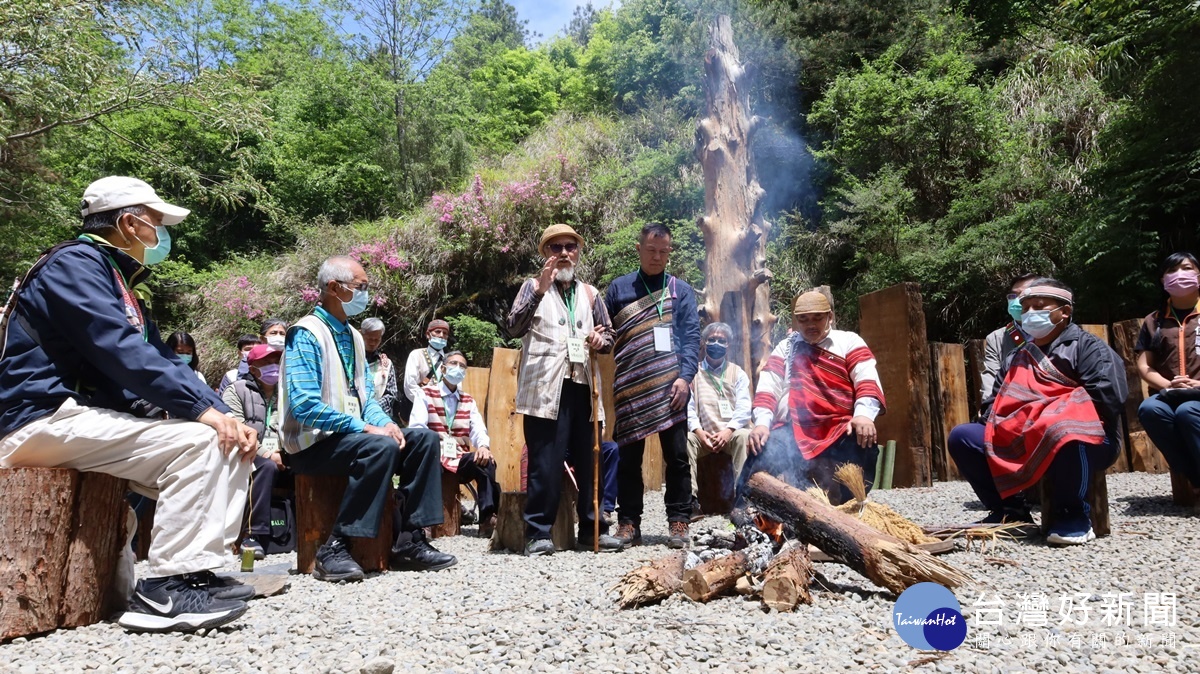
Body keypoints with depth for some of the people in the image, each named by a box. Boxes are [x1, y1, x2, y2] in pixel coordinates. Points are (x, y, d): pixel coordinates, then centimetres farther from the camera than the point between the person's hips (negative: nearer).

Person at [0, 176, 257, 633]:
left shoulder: (120, 284, 21)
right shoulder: (76, 263, -9)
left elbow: (163, 360, 14)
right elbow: (121, 353, -22)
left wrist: (223, 413, -1)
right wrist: (202, 409, -24)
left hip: (89, 420, 10)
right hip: (48, 419, -9)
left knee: (227, 445, -2)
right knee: (197, 442, -24)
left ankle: (194, 571, -8)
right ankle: (163, 589, -22)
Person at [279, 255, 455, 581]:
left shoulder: (353, 336, 14)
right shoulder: (306, 334, -13)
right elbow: (304, 405, -23)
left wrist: (385, 423, -7)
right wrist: (365, 428, -24)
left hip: (350, 433, 9)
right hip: (313, 442, -8)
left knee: (424, 438, -5)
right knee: (381, 447, -33)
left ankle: (409, 541, -7)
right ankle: (335, 548, -25)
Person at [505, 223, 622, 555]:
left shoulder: (590, 293, 20)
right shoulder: (533, 285, 8)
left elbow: (609, 335, 26)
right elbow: (513, 328, -7)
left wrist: (601, 341, 2)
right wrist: (539, 290, -18)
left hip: (584, 386, 4)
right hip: (546, 388, -4)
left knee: (588, 462, 7)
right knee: (546, 464, -6)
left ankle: (592, 529, 16)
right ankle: (538, 533, 2)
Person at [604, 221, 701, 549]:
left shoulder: (681, 290, 10)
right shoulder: (619, 287, 13)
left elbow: (691, 337, 1)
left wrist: (684, 377, -11)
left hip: (669, 387, -1)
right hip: (629, 387, 1)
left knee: (677, 456, 1)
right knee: (629, 457, 6)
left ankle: (678, 522, 10)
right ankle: (629, 522, 15)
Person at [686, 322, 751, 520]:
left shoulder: (738, 373, 16)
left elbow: (743, 407, 2)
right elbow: (687, 406, 3)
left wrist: (728, 431, -17)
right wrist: (698, 431, -16)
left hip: (731, 433, 0)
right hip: (703, 435, 1)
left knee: (745, 435, -33)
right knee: (684, 439, -31)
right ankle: (691, 499, -32)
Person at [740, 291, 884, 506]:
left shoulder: (849, 342, 12)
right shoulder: (784, 348, 19)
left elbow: (868, 381, -3)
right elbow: (767, 389, 8)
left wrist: (863, 414, -24)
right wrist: (762, 423, -11)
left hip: (839, 429, -1)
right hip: (791, 430, 1)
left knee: (863, 444, -31)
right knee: (763, 457, -26)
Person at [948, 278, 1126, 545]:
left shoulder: (1086, 346, 1)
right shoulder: (1016, 358, 20)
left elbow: (1106, 398, -15)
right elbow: (995, 406, 20)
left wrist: (1050, 418, -16)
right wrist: (999, 427, -3)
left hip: (1086, 442, -6)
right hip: (1021, 446, 6)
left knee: (1062, 433, -41)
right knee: (960, 437, -7)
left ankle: (1073, 514, -16)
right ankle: (1011, 511, -2)